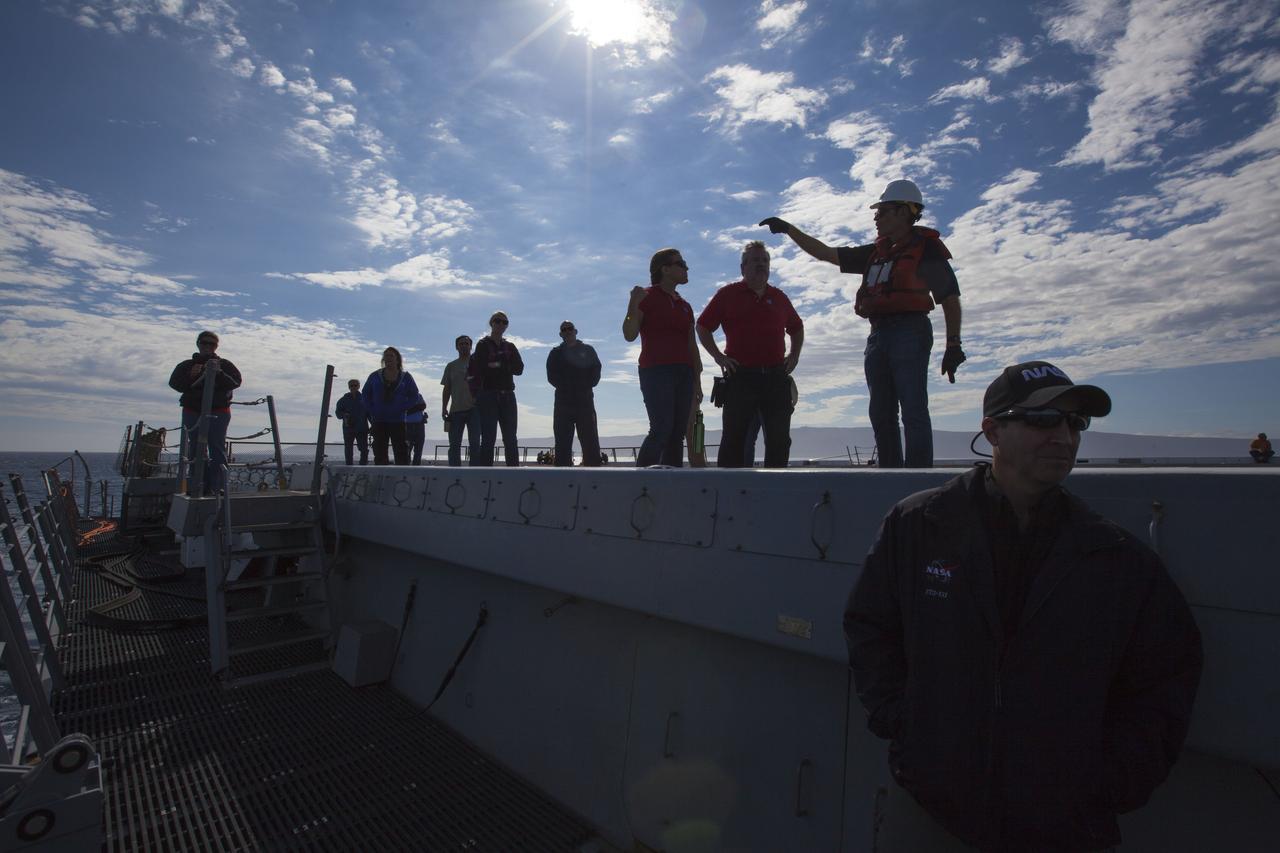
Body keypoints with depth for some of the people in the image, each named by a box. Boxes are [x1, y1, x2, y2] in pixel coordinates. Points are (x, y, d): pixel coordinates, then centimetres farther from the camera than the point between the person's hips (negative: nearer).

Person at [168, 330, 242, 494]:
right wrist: (190, 376, -12)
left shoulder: (224, 365, 11)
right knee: (195, 450, 3)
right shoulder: (186, 365, 18)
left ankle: (216, 486, -8)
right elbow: (174, 383, 5)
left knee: (217, 449, -7)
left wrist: (218, 373, -20)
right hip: (192, 412, 3)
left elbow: (236, 381, -5)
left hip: (218, 412, -3)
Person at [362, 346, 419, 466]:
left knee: (401, 452, -6)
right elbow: (365, 394, 15)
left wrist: (402, 408, -9)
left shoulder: (405, 377, 4)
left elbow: (414, 396, 4)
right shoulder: (375, 376, 9)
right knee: (380, 452, 4)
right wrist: (372, 410, 1)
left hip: (398, 421, -2)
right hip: (379, 421, 2)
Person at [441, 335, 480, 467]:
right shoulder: (451, 366, 16)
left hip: (474, 408, -3)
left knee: (474, 443, -5)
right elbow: (447, 389, 15)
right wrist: (444, 408, 6)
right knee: (454, 445, 2)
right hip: (456, 410, 3)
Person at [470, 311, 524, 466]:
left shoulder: (510, 347, 18)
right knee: (488, 439, -6)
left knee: (511, 439, 2)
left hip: (507, 396, 4)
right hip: (488, 396, -4)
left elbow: (519, 368, 2)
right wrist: (506, 366, -7)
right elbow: (478, 368, -9)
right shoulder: (483, 345, 6)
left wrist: (498, 365, -8)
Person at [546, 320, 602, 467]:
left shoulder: (588, 350, 15)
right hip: (563, 402, 1)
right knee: (563, 443, -2)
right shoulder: (555, 353, 15)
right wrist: (565, 388, -9)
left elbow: (596, 372, 5)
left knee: (590, 442, -5)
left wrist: (586, 387, -9)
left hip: (585, 401, 0)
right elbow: (551, 376, 4)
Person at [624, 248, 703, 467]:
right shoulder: (646, 297, 3)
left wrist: (697, 381, 16)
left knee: (677, 433, 0)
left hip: (684, 373, 7)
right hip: (656, 371, -6)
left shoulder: (685, 306, 22)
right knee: (662, 429, -17)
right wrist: (633, 304, -20)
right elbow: (629, 335, -7)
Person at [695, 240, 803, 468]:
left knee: (779, 439, 5)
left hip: (776, 377, 4)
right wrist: (718, 356, -3)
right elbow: (703, 326, 5)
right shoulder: (728, 294, 5)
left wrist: (794, 355, 15)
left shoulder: (778, 297, 16)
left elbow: (797, 328, 29)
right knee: (734, 437, -2)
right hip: (740, 376, -4)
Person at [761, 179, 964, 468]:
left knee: (913, 412, -12)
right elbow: (824, 253, 22)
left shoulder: (926, 249, 3)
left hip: (909, 333, -7)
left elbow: (951, 299, 1)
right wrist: (788, 229, 18)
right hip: (878, 336, 7)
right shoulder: (875, 252, 21)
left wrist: (953, 345, -6)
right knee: (881, 415, 4)